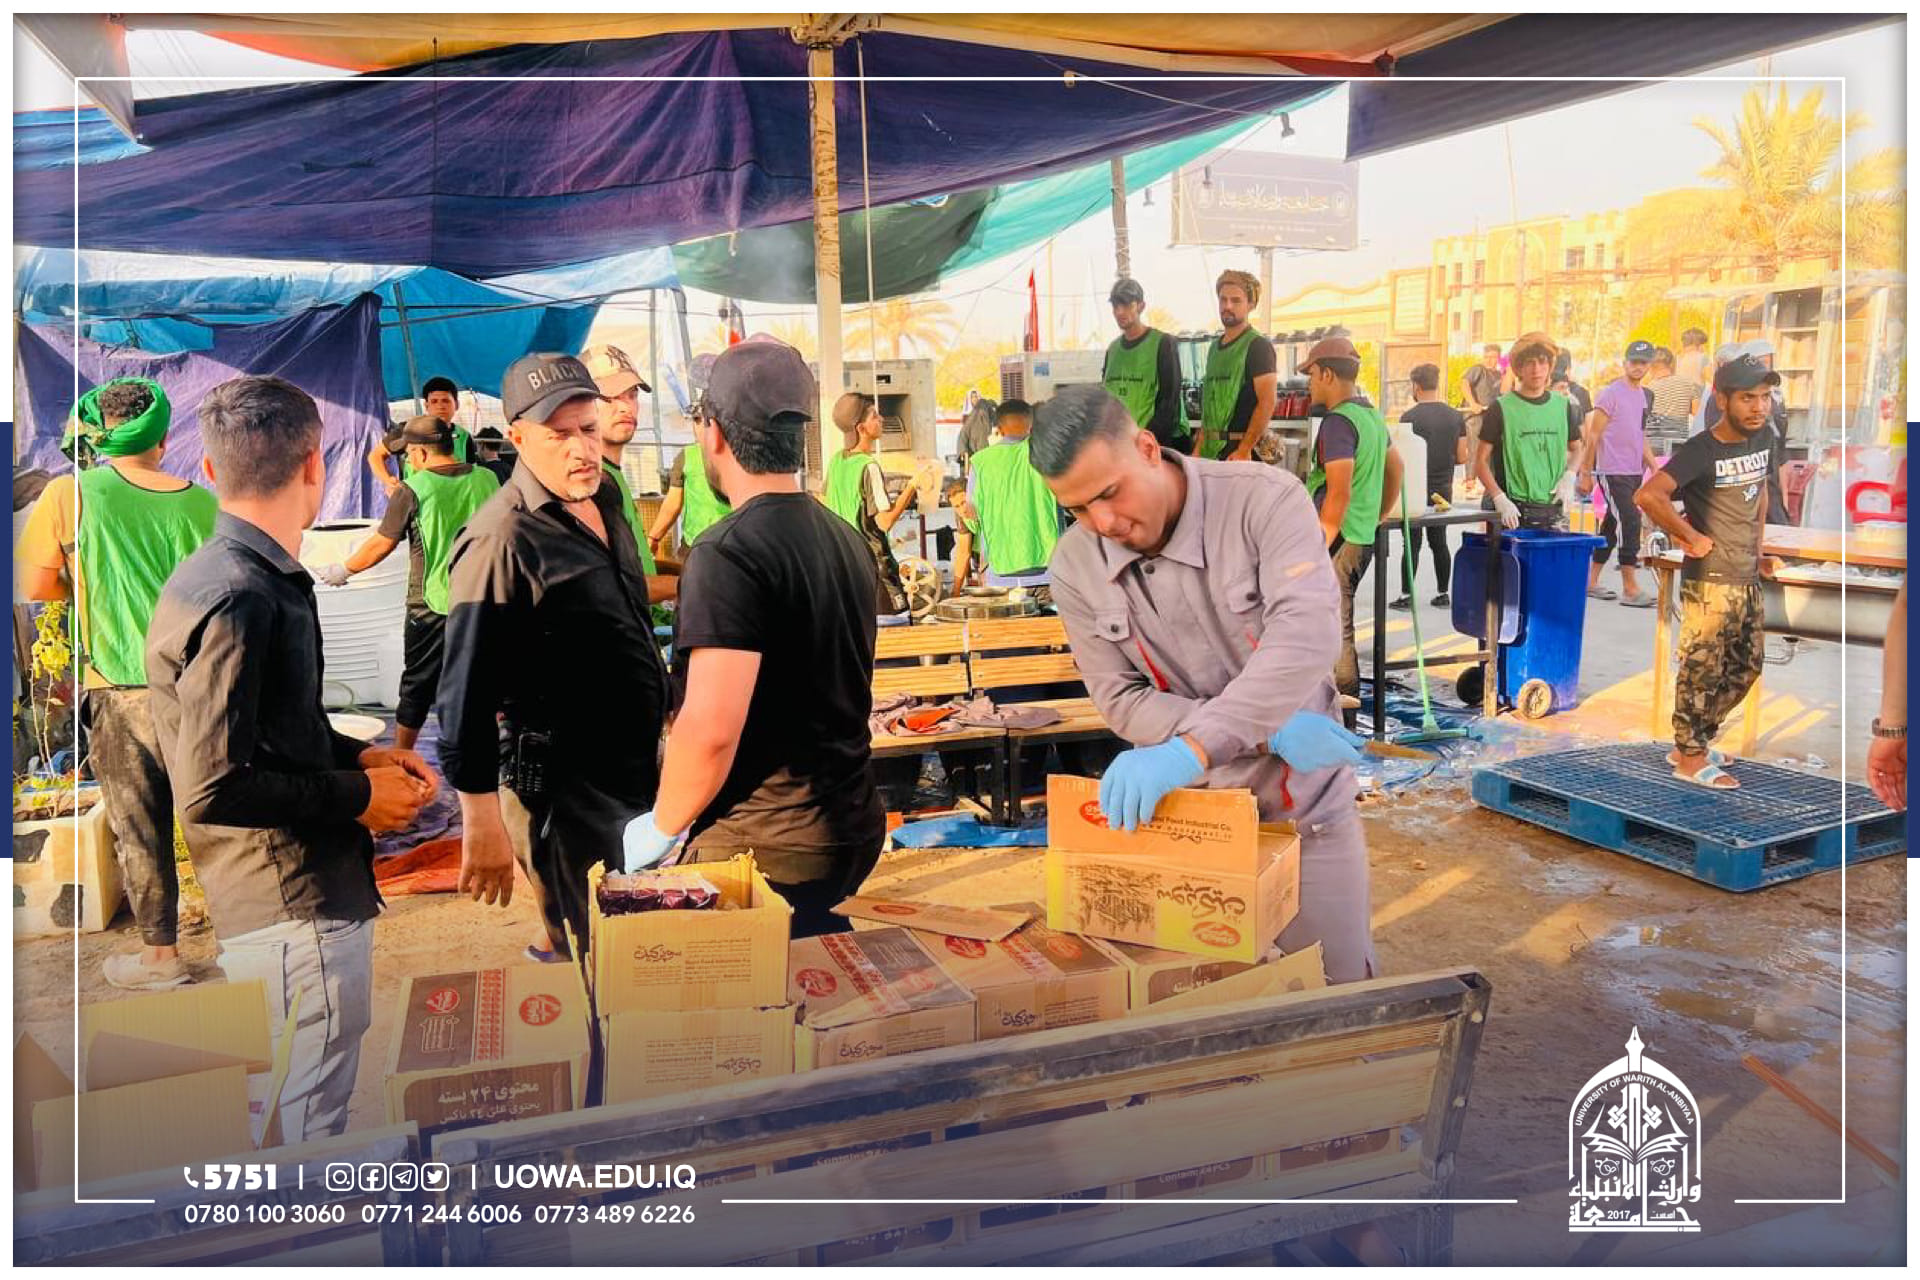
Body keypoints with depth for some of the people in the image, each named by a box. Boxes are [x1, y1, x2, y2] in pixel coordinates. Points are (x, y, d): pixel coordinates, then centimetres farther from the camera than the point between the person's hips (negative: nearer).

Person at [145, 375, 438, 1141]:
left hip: (301, 899, 10)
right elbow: (212, 789, -23)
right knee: (309, 1132, 2)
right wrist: (359, 796, -14)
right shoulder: (238, 600, -21)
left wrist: (359, 756, 9)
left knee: (288, 1117, 23)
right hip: (294, 910, -10)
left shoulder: (263, 581, 10)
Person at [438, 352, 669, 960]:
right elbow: (468, 694, -20)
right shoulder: (502, 539, -20)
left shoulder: (603, 496, 7)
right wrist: (483, 827, -20)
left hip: (626, 767, 8)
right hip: (561, 788, -8)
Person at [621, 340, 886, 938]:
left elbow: (711, 730, -26)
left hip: (767, 847, -8)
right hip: (855, 826, 8)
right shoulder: (848, 540, 9)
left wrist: (662, 827, -10)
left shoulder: (728, 553, -19)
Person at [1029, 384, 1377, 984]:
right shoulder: (1076, 564, -9)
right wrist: (1266, 732, -21)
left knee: (1339, 987, 10)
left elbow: (1306, 634, -32)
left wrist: (1194, 747, -41)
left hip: (1305, 803, -1)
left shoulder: (1265, 499, -18)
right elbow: (1121, 699, -10)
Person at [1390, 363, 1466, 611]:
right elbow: (1462, 457, 4)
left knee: (1412, 544, 0)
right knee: (1439, 542, 13)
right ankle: (1443, 593, 17)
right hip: (1443, 488, 5)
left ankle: (1406, 596, 1)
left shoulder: (1409, 417, -13)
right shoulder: (1456, 416, 3)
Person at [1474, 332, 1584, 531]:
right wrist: (1499, 498, -15)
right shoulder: (1501, 408, -3)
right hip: (1513, 511, -4)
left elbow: (1575, 450, 23)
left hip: (1553, 511, 4)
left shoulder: (1563, 406, 10)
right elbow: (1480, 461, -3)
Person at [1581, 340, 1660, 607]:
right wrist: (1586, 473, -10)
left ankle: (1591, 581, 19)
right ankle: (1630, 589, -10)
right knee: (1630, 522, -13)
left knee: (1612, 526, 11)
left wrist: (1654, 467, 15)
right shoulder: (1611, 393, -9)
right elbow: (1594, 435, -9)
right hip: (1612, 472, -8)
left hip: (1635, 473, 8)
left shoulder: (1644, 395, 14)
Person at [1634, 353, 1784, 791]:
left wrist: (1758, 549, 18)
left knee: (1745, 667, 15)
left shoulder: (1764, 438, 6)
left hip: (1748, 579, 8)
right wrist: (1690, 537, -22)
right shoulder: (1700, 451, -18)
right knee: (1702, 670, 0)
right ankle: (1691, 758, 13)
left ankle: (1691, 742, 28)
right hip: (1709, 582, -8)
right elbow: (1647, 496, -31)